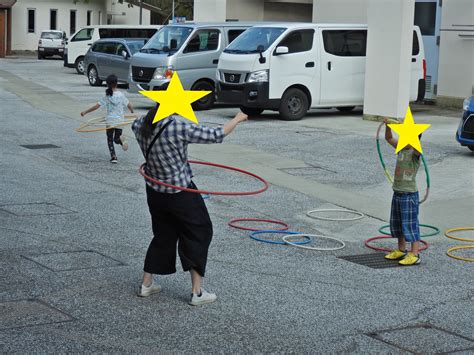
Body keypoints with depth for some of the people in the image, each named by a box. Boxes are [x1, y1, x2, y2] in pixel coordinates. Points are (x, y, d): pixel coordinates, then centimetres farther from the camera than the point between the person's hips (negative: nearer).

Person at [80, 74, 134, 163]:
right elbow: (129, 105, 5)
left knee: (110, 140, 11)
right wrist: (132, 111, 28)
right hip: (119, 120, 1)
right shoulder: (121, 95, -2)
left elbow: (97, 106, -11)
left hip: (110, 121, -1)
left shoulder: (107, 97, -7)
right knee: (117, 139, 14)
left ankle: (113, 157, -1)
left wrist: (85, 112, -5)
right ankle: (121, 139, -22)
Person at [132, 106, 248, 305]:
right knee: (198, 234, 8)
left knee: (162, 236, 22)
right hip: (180, 194, -7)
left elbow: (135, 125, 23)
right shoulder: (179, 127, -24)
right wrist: (237, 119, -3)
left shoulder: (141, 125, -4)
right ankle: (197, 293, 8)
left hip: (154, 192, 7)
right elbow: (215, 135, -17)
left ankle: (146, 285, 27)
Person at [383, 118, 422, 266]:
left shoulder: (415, 152, -15)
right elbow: (389, 138, 18)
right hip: (397, 192, 9)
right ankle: (401, 250, 32)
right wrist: (388, 126, 2)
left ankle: (415, 255, 1)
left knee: (410, 225, -5)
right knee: (396, 223, 18)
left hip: (409, 194, -9)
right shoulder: (401, 148, 7)